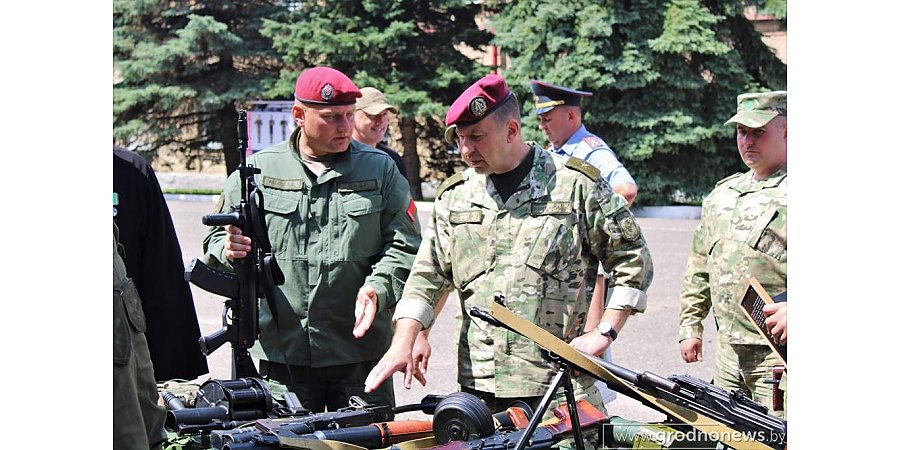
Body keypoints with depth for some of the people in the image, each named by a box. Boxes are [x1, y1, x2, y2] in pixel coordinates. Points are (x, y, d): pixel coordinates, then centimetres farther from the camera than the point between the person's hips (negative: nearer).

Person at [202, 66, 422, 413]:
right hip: (281, 353, 0)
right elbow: (217, 241, 14)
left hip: (360, 349, 0)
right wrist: (229, 251, -10)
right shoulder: (258, 170, 7)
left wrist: (378, 288, -15)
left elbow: (404, 246, 3)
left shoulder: (380, 169, 8)